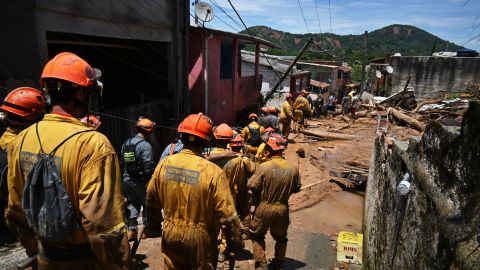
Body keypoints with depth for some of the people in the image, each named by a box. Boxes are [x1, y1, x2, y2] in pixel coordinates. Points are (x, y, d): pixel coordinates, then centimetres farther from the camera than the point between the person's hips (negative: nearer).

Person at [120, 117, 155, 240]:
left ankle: (131, 230, 15)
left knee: (132, 203, 17)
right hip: (141, 181, -6)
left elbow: (122, 163, 12)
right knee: (147, 204, 12)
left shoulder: (126, 143, 5)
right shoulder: (145, 145, -18)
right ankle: (146, 229, 22)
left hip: (127, 180, 6)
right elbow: (148, 166, -23)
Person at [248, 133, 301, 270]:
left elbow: (252, 186, -18)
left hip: (264, 208, -2)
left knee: (257, 236, 20)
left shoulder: (263, 167, -22)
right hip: (282, 209, 3)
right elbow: (296, 188, 1)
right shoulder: (293, 168, -12)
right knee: (281, 238, 24)